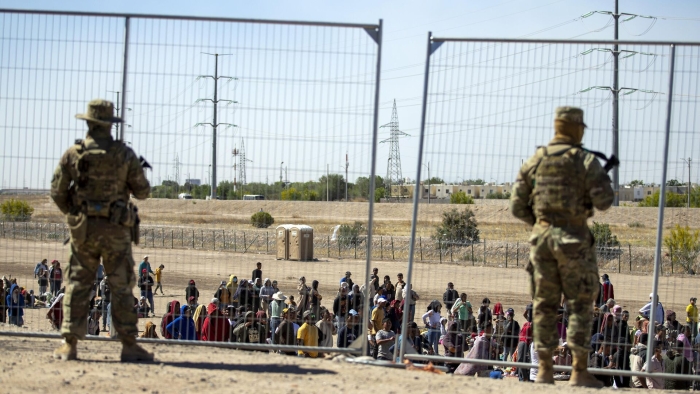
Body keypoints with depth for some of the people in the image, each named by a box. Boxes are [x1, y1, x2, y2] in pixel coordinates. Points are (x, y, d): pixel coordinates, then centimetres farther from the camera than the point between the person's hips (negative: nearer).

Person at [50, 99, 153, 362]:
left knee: (77, 285, 8)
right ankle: (129, 345, 3)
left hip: (82, 229, 1)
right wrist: (133, 176, 20)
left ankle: (69, 344, 6)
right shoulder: (125, 154, -5)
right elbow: (142, 192, 0)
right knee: (121, 287, 4)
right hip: (115, 230, -1)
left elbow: (57, 192, 0)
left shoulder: (73, 154, -2)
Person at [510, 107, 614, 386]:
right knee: (581, 304, 2)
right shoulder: (585, 160, -5)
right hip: (574, 238, -4)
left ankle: (545, 370, 9)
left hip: (542, 236, 4)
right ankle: (579, 372, -1)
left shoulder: (534, 161, 8)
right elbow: (604, 201, -10)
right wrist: (603, 180, 10)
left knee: (545, 304, 9)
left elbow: (517, 206, 7)